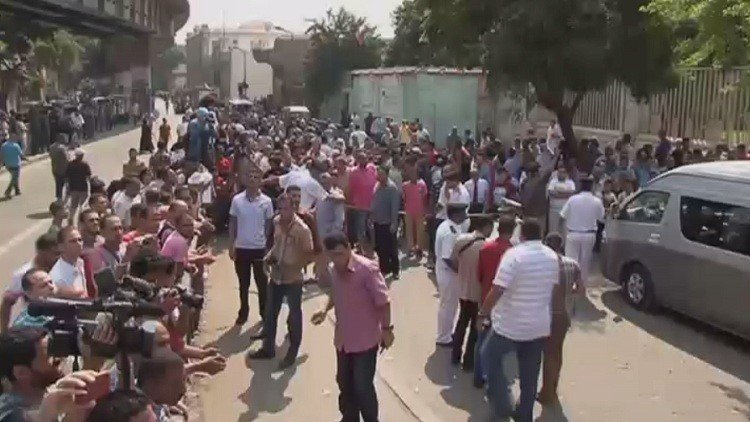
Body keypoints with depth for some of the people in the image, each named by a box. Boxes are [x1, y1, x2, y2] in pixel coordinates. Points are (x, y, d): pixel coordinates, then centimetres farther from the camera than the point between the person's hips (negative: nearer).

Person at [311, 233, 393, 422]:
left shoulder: (367, 269, -22)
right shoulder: (333, 270, -1)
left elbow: (383, 301, -17)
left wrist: (386, 329, -14)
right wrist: (325, 309, 1)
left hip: (365, 339, -7)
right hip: (343, 338, 7)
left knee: (363, 386, 1)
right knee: (344, 382, 19)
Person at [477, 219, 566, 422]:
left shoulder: (514, 254, -18)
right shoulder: (552, 256, 3)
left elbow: (497, 290, -22)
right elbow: (556, 290, 14)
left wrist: (482, 313, -10)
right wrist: (557, 311, 30)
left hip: (511, 325, -5)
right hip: (540, 326, 6)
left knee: (490, 356, 17)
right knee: (530, 374, 17)